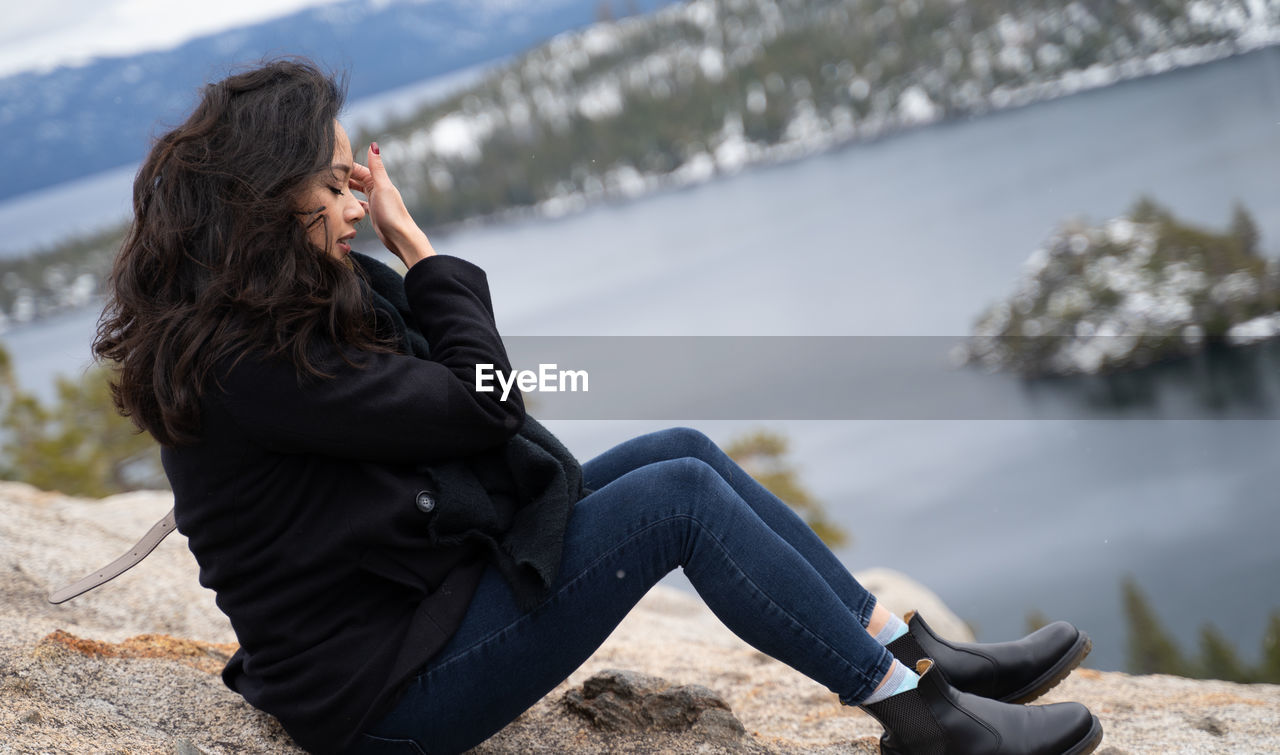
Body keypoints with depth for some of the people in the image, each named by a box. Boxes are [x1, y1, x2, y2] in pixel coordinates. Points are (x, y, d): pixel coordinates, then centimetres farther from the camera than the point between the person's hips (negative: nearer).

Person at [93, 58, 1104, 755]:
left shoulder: (304, 299, 5)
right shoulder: (246, 365, -26)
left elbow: (454, 377, 11)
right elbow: (480, 402, -18)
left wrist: (387, 248, 3)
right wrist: (410, 239, -9)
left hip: (429, 581, 10)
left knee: (682, 451, 4)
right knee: (681, 497, -15)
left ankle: (923, 654, 9)